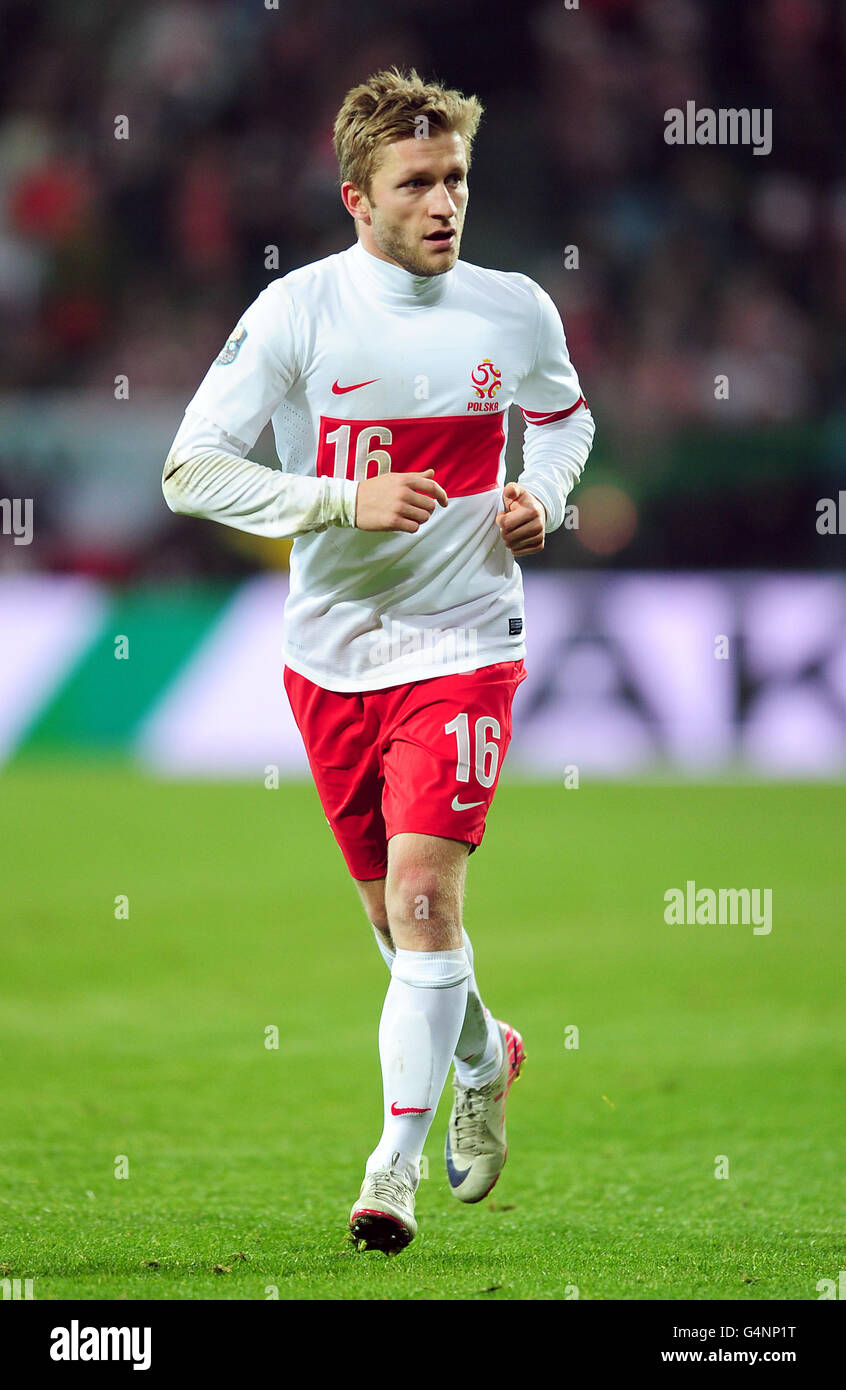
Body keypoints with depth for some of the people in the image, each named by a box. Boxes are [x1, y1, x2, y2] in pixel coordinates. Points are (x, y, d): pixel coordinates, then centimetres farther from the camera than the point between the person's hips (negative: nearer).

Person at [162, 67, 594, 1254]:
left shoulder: (516, 312, -3)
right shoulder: (298, 312, -10)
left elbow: (566, 417, 19)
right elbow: (189, 470, -13)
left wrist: (545, 495, -3)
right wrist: (349, 499, -22)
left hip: (464, 644, -1)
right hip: (332, 652, 1)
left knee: (423, 889, -15)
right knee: (395, 911, 13)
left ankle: (396, 1166, -10)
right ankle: (483, 1056, 44)